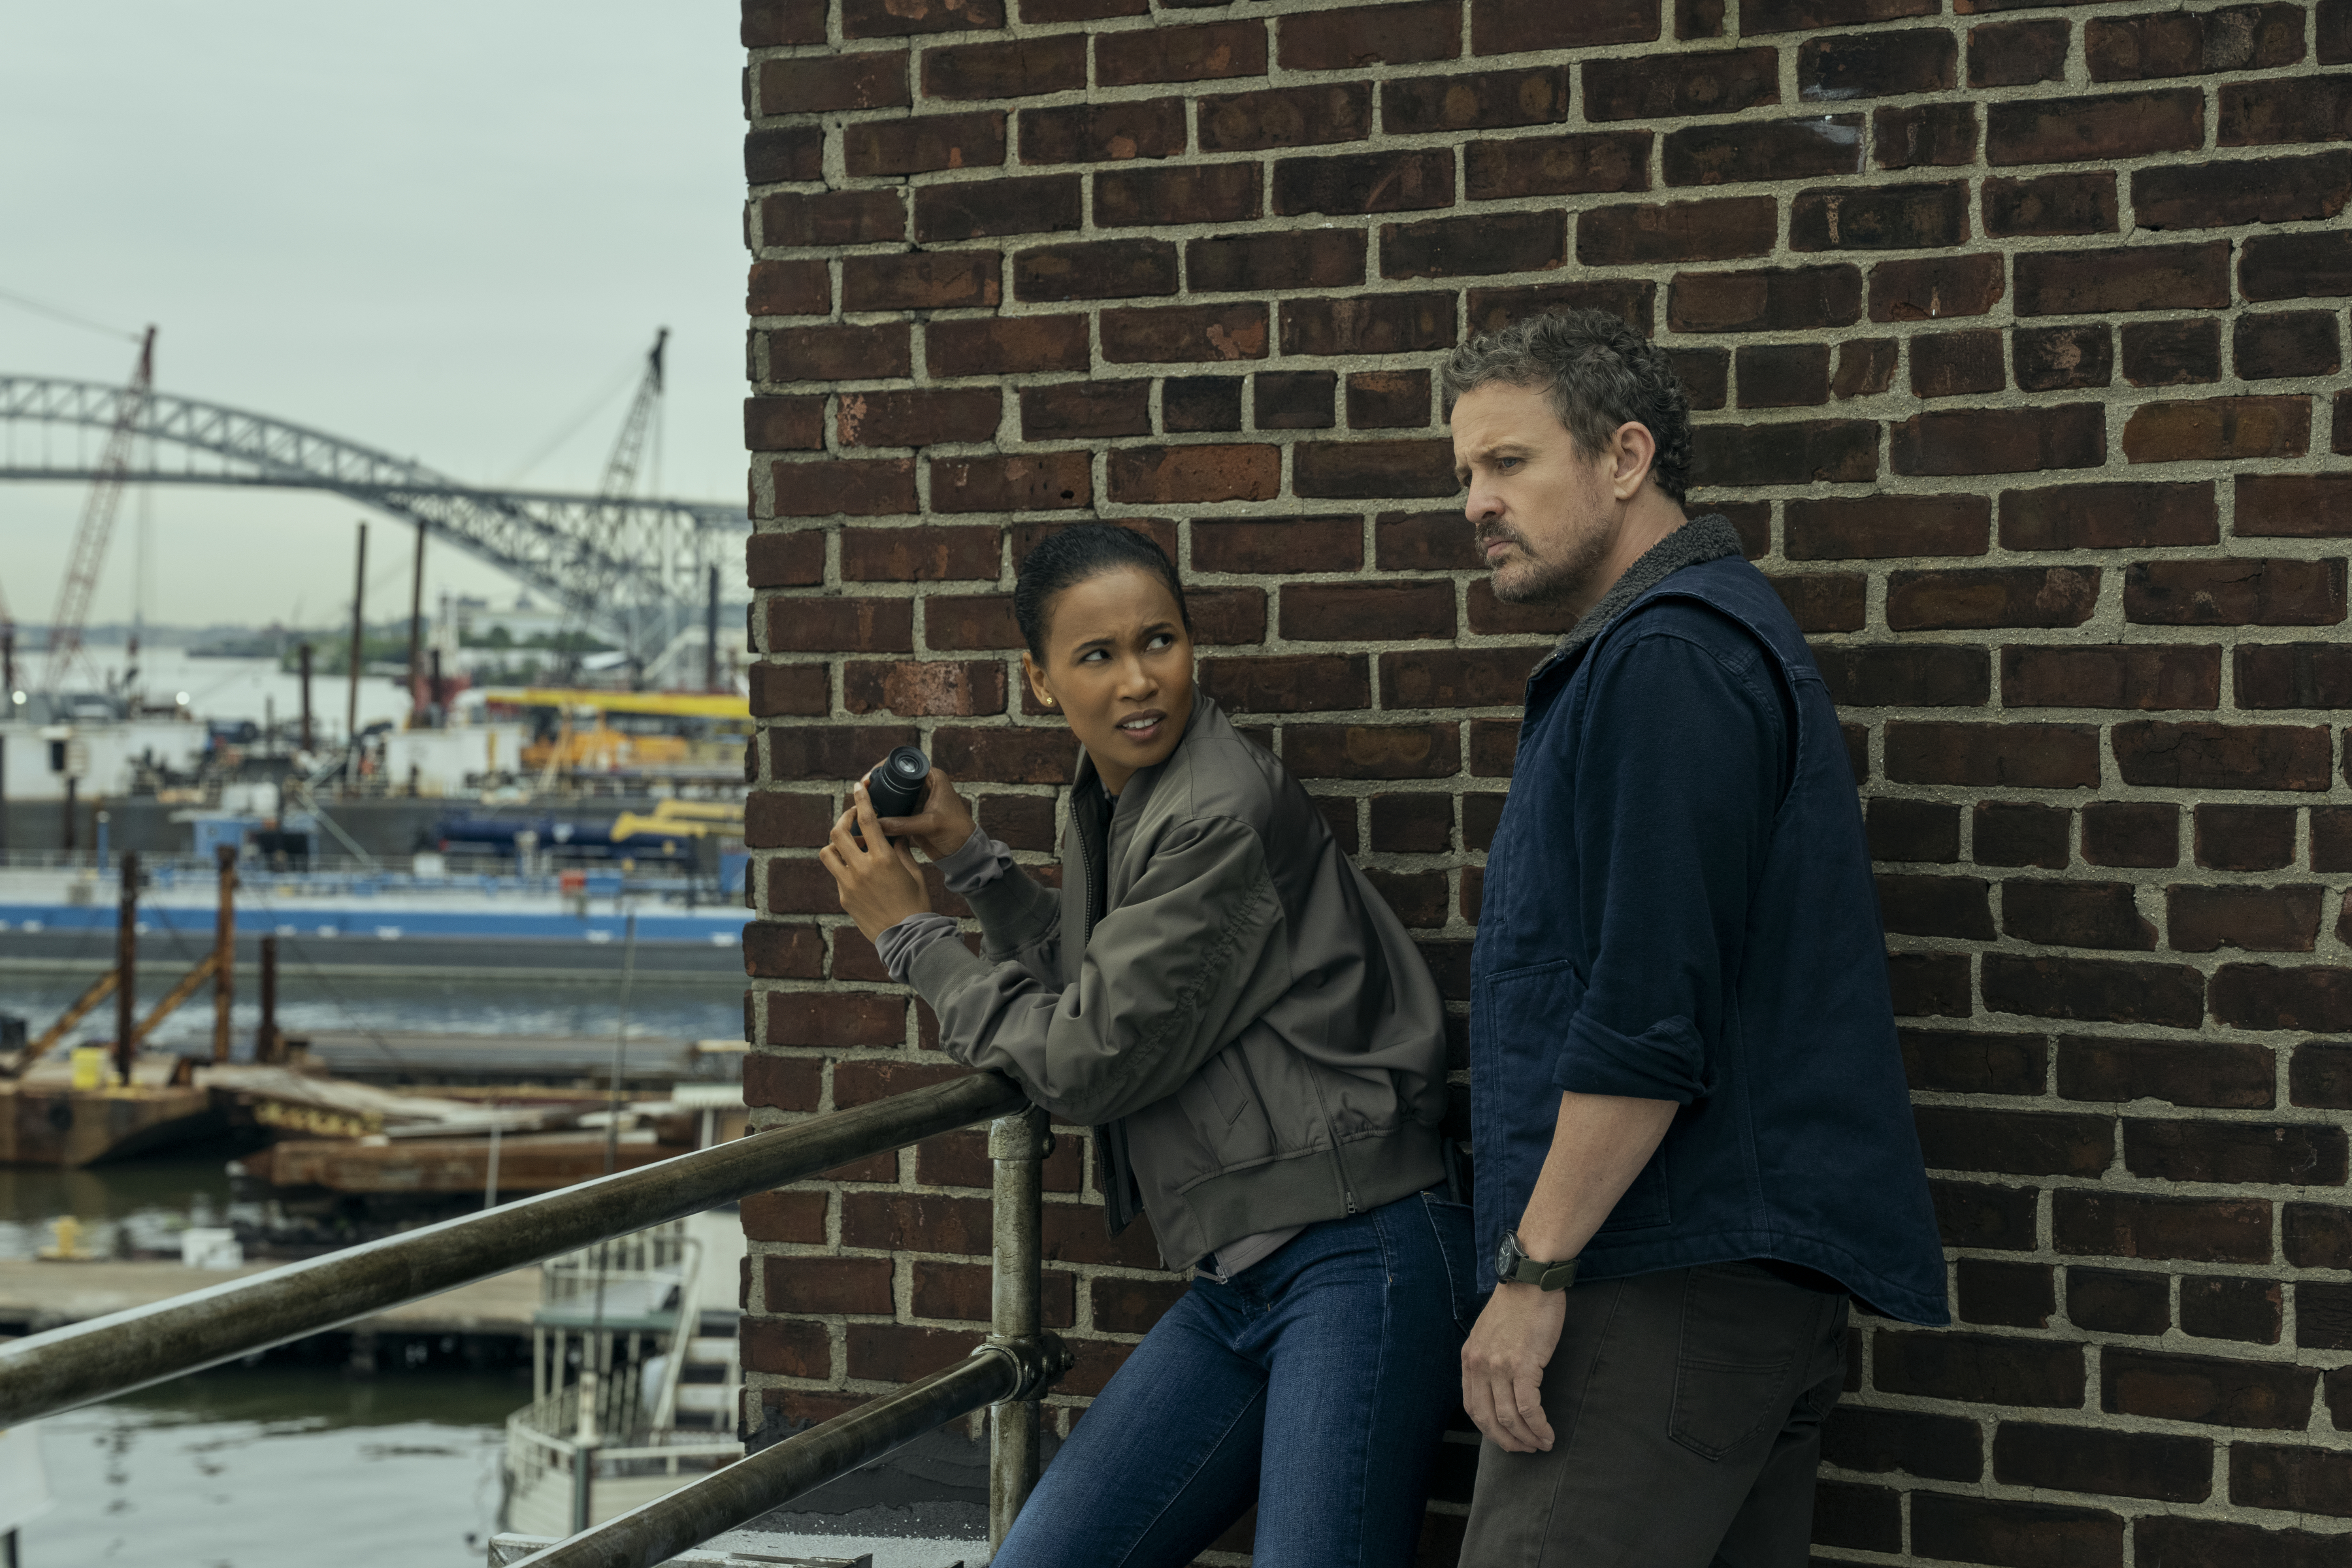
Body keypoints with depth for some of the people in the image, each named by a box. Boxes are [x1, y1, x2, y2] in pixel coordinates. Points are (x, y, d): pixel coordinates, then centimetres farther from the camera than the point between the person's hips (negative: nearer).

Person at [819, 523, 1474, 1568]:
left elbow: (1095, 1062, -13)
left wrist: (910, 937, -2)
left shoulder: (1225, 815, -16)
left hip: (1354, 1257, -9)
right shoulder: (1111, 807, 12)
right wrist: (968, 858, 15)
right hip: (1236, 1281, 9)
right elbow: (1090, 992, 22)